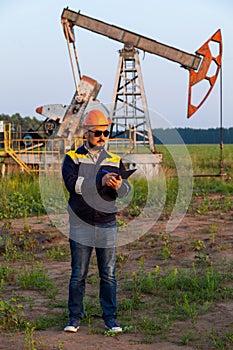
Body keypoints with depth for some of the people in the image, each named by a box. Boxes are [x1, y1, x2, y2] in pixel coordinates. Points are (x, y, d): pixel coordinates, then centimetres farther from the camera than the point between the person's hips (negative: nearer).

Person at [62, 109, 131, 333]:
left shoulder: (114, 161, 12)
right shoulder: (72, 158, 3)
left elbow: (126, 189, 0)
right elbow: (72, 183, -14)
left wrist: (119, 185, -23)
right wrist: (100, 181, -22)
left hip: (107, 224, 2)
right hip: (81, 224, -2)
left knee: (108, 275, 5)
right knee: (78, 275, 2)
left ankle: (110, 318, 14)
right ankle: (75, 318, 13)